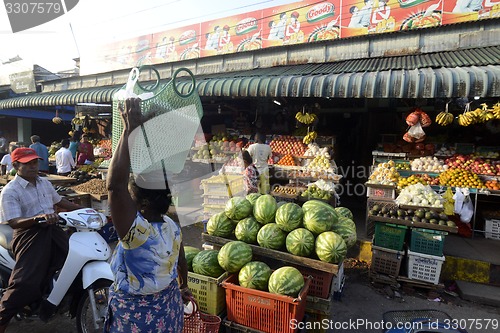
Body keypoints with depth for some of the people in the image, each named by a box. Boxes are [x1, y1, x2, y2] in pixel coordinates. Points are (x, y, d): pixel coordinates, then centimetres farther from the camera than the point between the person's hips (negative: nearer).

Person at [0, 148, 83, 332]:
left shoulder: (45, 183, 13)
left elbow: (59, 201, 26)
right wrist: (39, 217, -37)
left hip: (52, 228, 7)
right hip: (28, 233, -7)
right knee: (26, 283, -15)